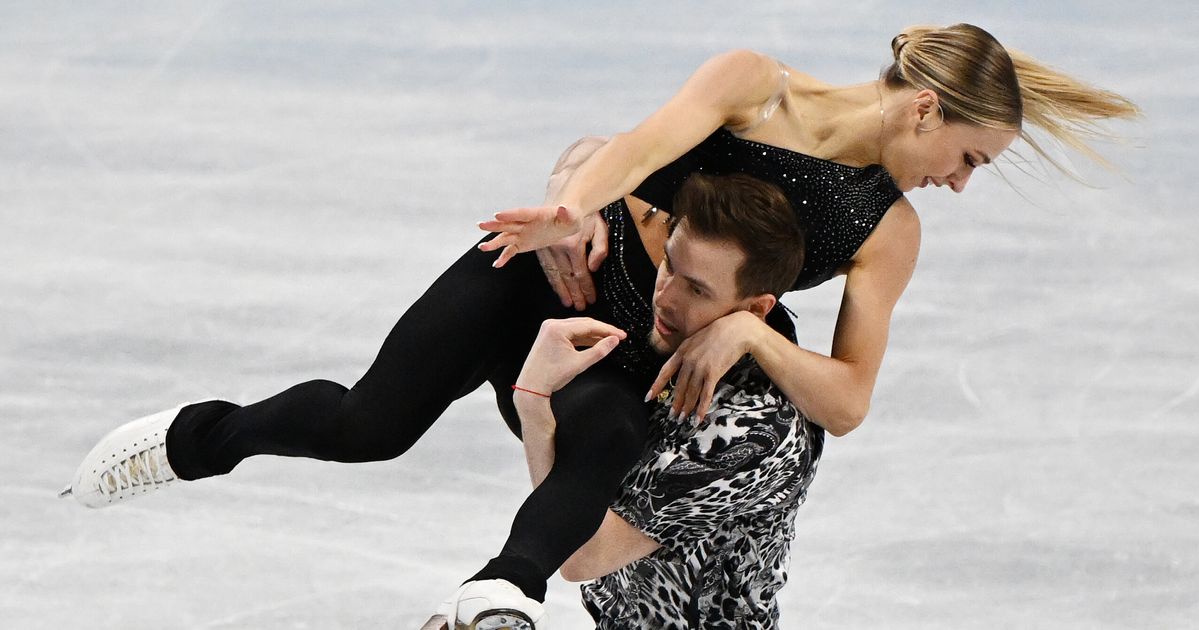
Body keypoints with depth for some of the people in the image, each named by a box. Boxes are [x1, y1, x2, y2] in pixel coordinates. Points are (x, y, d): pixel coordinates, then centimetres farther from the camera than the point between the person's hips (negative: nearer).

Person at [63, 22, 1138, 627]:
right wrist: (575, 207, -40)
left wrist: (745, 329, -21)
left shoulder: (890, 234, 5)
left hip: (636, 357, 1)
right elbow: (644, 144, -17)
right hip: (553, 272, -1)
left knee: (605, 438, -36)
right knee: (372, 421, -19)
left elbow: (848, 400, -2)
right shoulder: (756, 84, 0)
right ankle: (194, 435, 6)